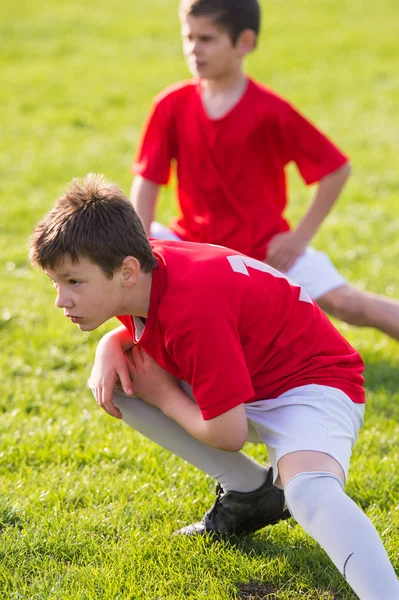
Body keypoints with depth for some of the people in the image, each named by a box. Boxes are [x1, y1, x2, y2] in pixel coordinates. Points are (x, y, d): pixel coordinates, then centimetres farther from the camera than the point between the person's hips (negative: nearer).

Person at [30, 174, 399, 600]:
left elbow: (228, 434, -27)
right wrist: (110, 347, -7)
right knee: (113, 382, 0)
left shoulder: (192, 309, -33)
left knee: (310, 492, -38)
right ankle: (248, 491, 3)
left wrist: (162, 395, -10)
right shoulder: (141, 278, -8)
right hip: (244, 381, 10)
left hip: (312, 381, -9)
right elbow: (135, 331, 18)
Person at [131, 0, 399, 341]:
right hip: (196, 238, 4)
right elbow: (147, 181, -5)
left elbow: (337, 169, -10)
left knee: (345, 304, -18)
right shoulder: (172, 106, -6)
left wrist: (301, 236, -10)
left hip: (266, 246, -3)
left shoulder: (270, 111, -15)